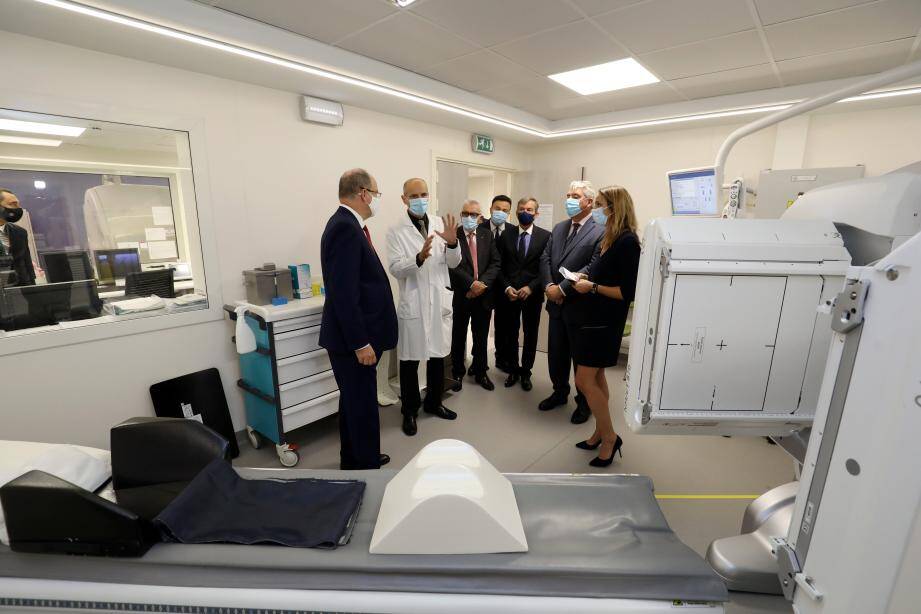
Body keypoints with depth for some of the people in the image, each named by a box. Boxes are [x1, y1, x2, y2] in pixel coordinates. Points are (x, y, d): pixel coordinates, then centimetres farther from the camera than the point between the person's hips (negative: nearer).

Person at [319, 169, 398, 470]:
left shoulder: (347, 224, 12)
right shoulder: (345, 228, -19)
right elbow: (343, 293, -25)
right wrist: (361, 343, -22)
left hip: (354, 335, 11)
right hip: (353, 339, -11)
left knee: (354, 402, 21)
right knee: (362, 406, 3)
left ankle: (355, 460, 38)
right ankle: (366, 467, 20)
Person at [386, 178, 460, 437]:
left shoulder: (441, 223, 4)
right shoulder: (396, 231, -6)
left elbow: (453, 263, 1)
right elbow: (396, 269, -15)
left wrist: (452, 243, -18)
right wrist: (419, 258, -32)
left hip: (440, 301, 4)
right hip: (412, 304, -3)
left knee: (438, 356, 16)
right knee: (410, 360, 7)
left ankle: (434, 402, 36)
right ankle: (410, 410, 26)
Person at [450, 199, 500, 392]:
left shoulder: (487, 234, 6)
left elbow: (495, 263, 0)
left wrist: (482, 283, -13)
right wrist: (471, 284, -19)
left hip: (484, 294, 3)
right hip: (460, 294, -2)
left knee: (481, 337, 13)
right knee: (458, 336, 10)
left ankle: (480, 372, 29)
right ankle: (457, 373, 26)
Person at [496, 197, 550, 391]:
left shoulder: (545, 236, -2)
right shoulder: (506, 234, 3)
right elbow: (499, 265, 3)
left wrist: (531, 287, -14)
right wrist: (507, 287, -9)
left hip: (533, 294, -1)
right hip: (509, 293, 1)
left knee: (531, 335, 10)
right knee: (510, 334, 9)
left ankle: (526, 372, 27)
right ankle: (513, 370, 27)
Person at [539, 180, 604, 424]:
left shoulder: (600, 232, -11)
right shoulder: (559, 228, 11)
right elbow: (545, 258, 7)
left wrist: (562, 289, -19)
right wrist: (548, 285, -9)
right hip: (557, 304, 6)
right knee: (556, 354, 16)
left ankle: (584, 402, 30)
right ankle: (560, 392, 38)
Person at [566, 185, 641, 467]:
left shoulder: (627, 242, -16)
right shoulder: (609, 238, 10)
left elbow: (628, 292, -20)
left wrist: (593, 287, -16)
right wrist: (586, 278, 2)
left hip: (604, 321, -9)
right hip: (591, 317, 9)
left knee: (584, 381, -5)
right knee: (596, 378, 14)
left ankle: (610, 437, 13)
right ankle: (601, 433, 28)